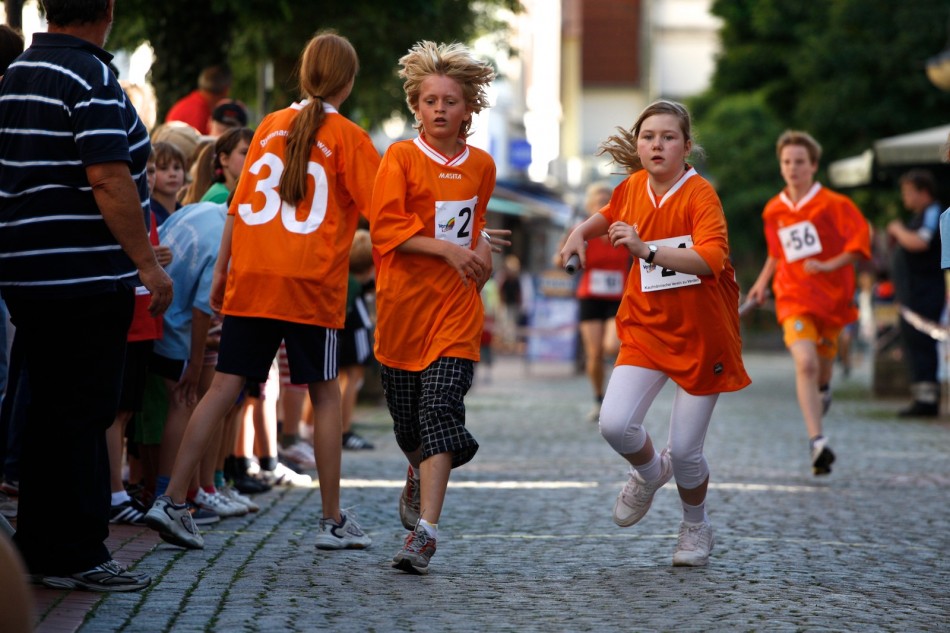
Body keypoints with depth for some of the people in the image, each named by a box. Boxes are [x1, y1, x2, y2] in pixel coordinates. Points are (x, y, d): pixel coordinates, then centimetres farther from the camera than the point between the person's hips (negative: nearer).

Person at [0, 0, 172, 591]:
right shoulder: (92, 77, -14)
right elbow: (107, 177, -21)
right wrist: (148, 263, -16)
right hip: (84, 276, -9)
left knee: (51, 411, 15)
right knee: (83, 414, -3)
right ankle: (76, 557, 2)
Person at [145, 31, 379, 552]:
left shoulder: (270, 126, 11)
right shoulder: (348, 138, 0)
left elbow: (239, 204, 11)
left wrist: (221, 271, 15)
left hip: (251, 278, 3)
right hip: (312, 282, -3)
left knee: (224, 387, 3)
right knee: (325, 395, 8)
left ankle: (172, 502, -3)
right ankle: (333, 522, 11)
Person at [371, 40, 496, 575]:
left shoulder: (481, 165, 9)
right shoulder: (401, 157, -2)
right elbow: (386, 226, -12)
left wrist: (480, 249, 13)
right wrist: (447, 249, -17)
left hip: (456, 306, 1)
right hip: (403, 303, 0)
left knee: (440, 410, -16)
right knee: (407, 418, 10)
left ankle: (426, 531, -20)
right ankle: (419, 477, 46)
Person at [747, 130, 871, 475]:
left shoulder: (833, 204, -6)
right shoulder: (773, 210, 7)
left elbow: (862, 238, -12)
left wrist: (830, 265, -22)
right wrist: (762, 282, 17)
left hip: (831, 295, -1)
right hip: (793, 296, 1)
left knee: (823, 364, 13)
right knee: (805, 363, -21)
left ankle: (822, 389, 54)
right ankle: (818, 442, -25)